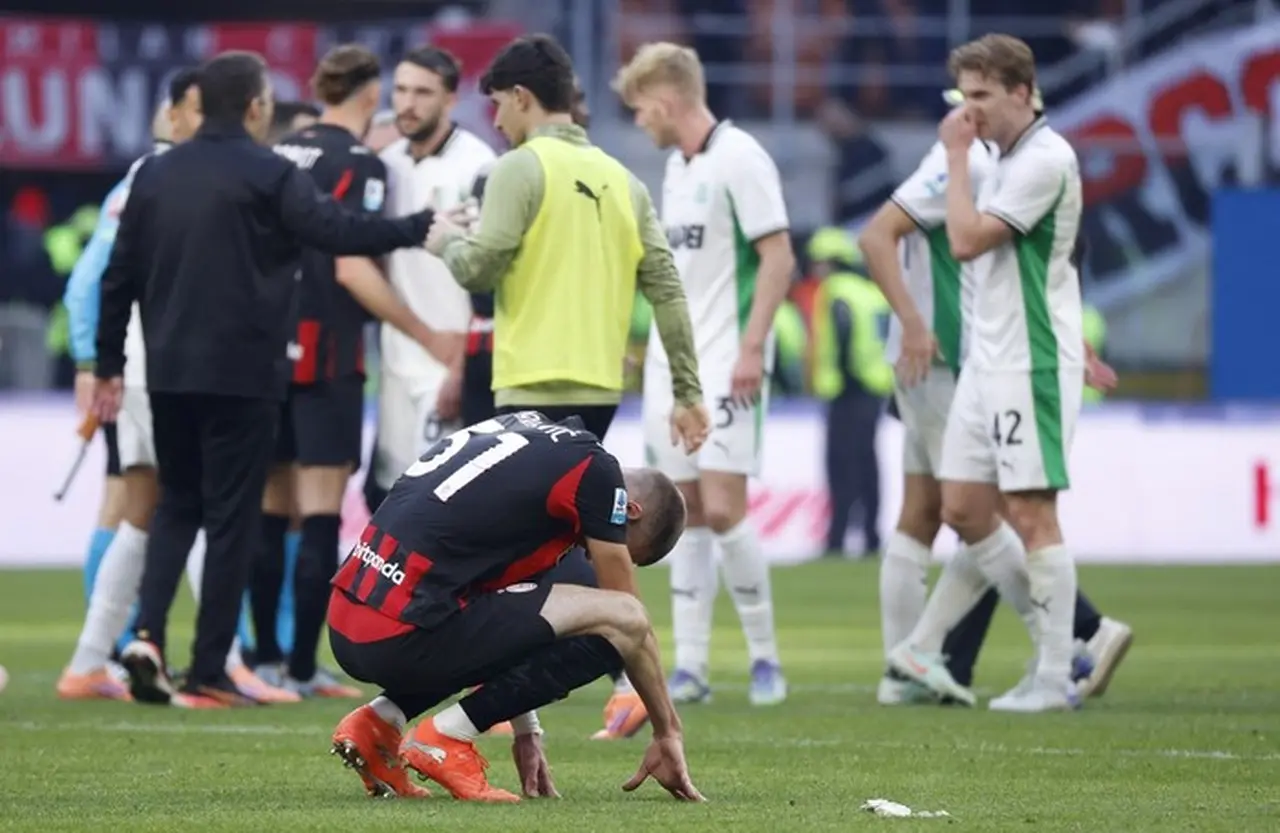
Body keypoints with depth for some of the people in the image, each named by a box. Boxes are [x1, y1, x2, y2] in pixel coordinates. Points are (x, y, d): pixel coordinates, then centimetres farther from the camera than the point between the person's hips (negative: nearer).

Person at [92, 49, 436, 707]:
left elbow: (119, 276, 9)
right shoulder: (268, 176, -9)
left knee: (177, 505, 17)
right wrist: (422, 229, -9)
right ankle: (209, 671, 2)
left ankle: (147, 634, -3)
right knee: (231, 517, 2)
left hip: (169, 373, 5)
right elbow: (339, 232, -19)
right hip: (242, 374, -5)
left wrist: (109, 367, 16)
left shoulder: (155, 175, 7)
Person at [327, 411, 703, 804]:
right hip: (402, 637, -9)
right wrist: (669, 733, 19)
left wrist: (526, 731, 33)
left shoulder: (530, 433, 23)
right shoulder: (594, 469, 0)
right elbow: (632, 622, 7)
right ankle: (448, 737, -5)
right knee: (620, 622, -6)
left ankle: (380, 720, 14)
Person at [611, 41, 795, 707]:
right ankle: (690, 666, 5)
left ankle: (764, 655, 0)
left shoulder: (738, 159, -11)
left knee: (722, 508, -12)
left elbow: (778, 258, -14)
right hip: (670, 362, 8)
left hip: (724, 365, -8)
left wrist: (751, 348, -19)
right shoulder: (675, 166, 15)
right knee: (686, 513, 5)